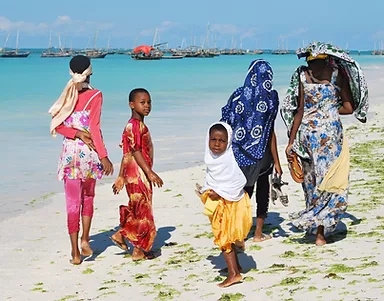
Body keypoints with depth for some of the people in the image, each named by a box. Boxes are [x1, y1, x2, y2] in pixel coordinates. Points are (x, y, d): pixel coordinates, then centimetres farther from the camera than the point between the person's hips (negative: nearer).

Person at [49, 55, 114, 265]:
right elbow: (94, 128, -13)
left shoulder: (67, 95, 3)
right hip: (89, 152, -1)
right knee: (88, 197, 20)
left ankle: (75, 252, 3)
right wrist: (104, 157, -13)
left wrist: (77, 133, -7)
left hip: (70, 152, 1)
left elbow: (57, 126, -5)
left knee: (73, 202, 4)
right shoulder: (95, 95, -6)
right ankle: (85, 239, 12)